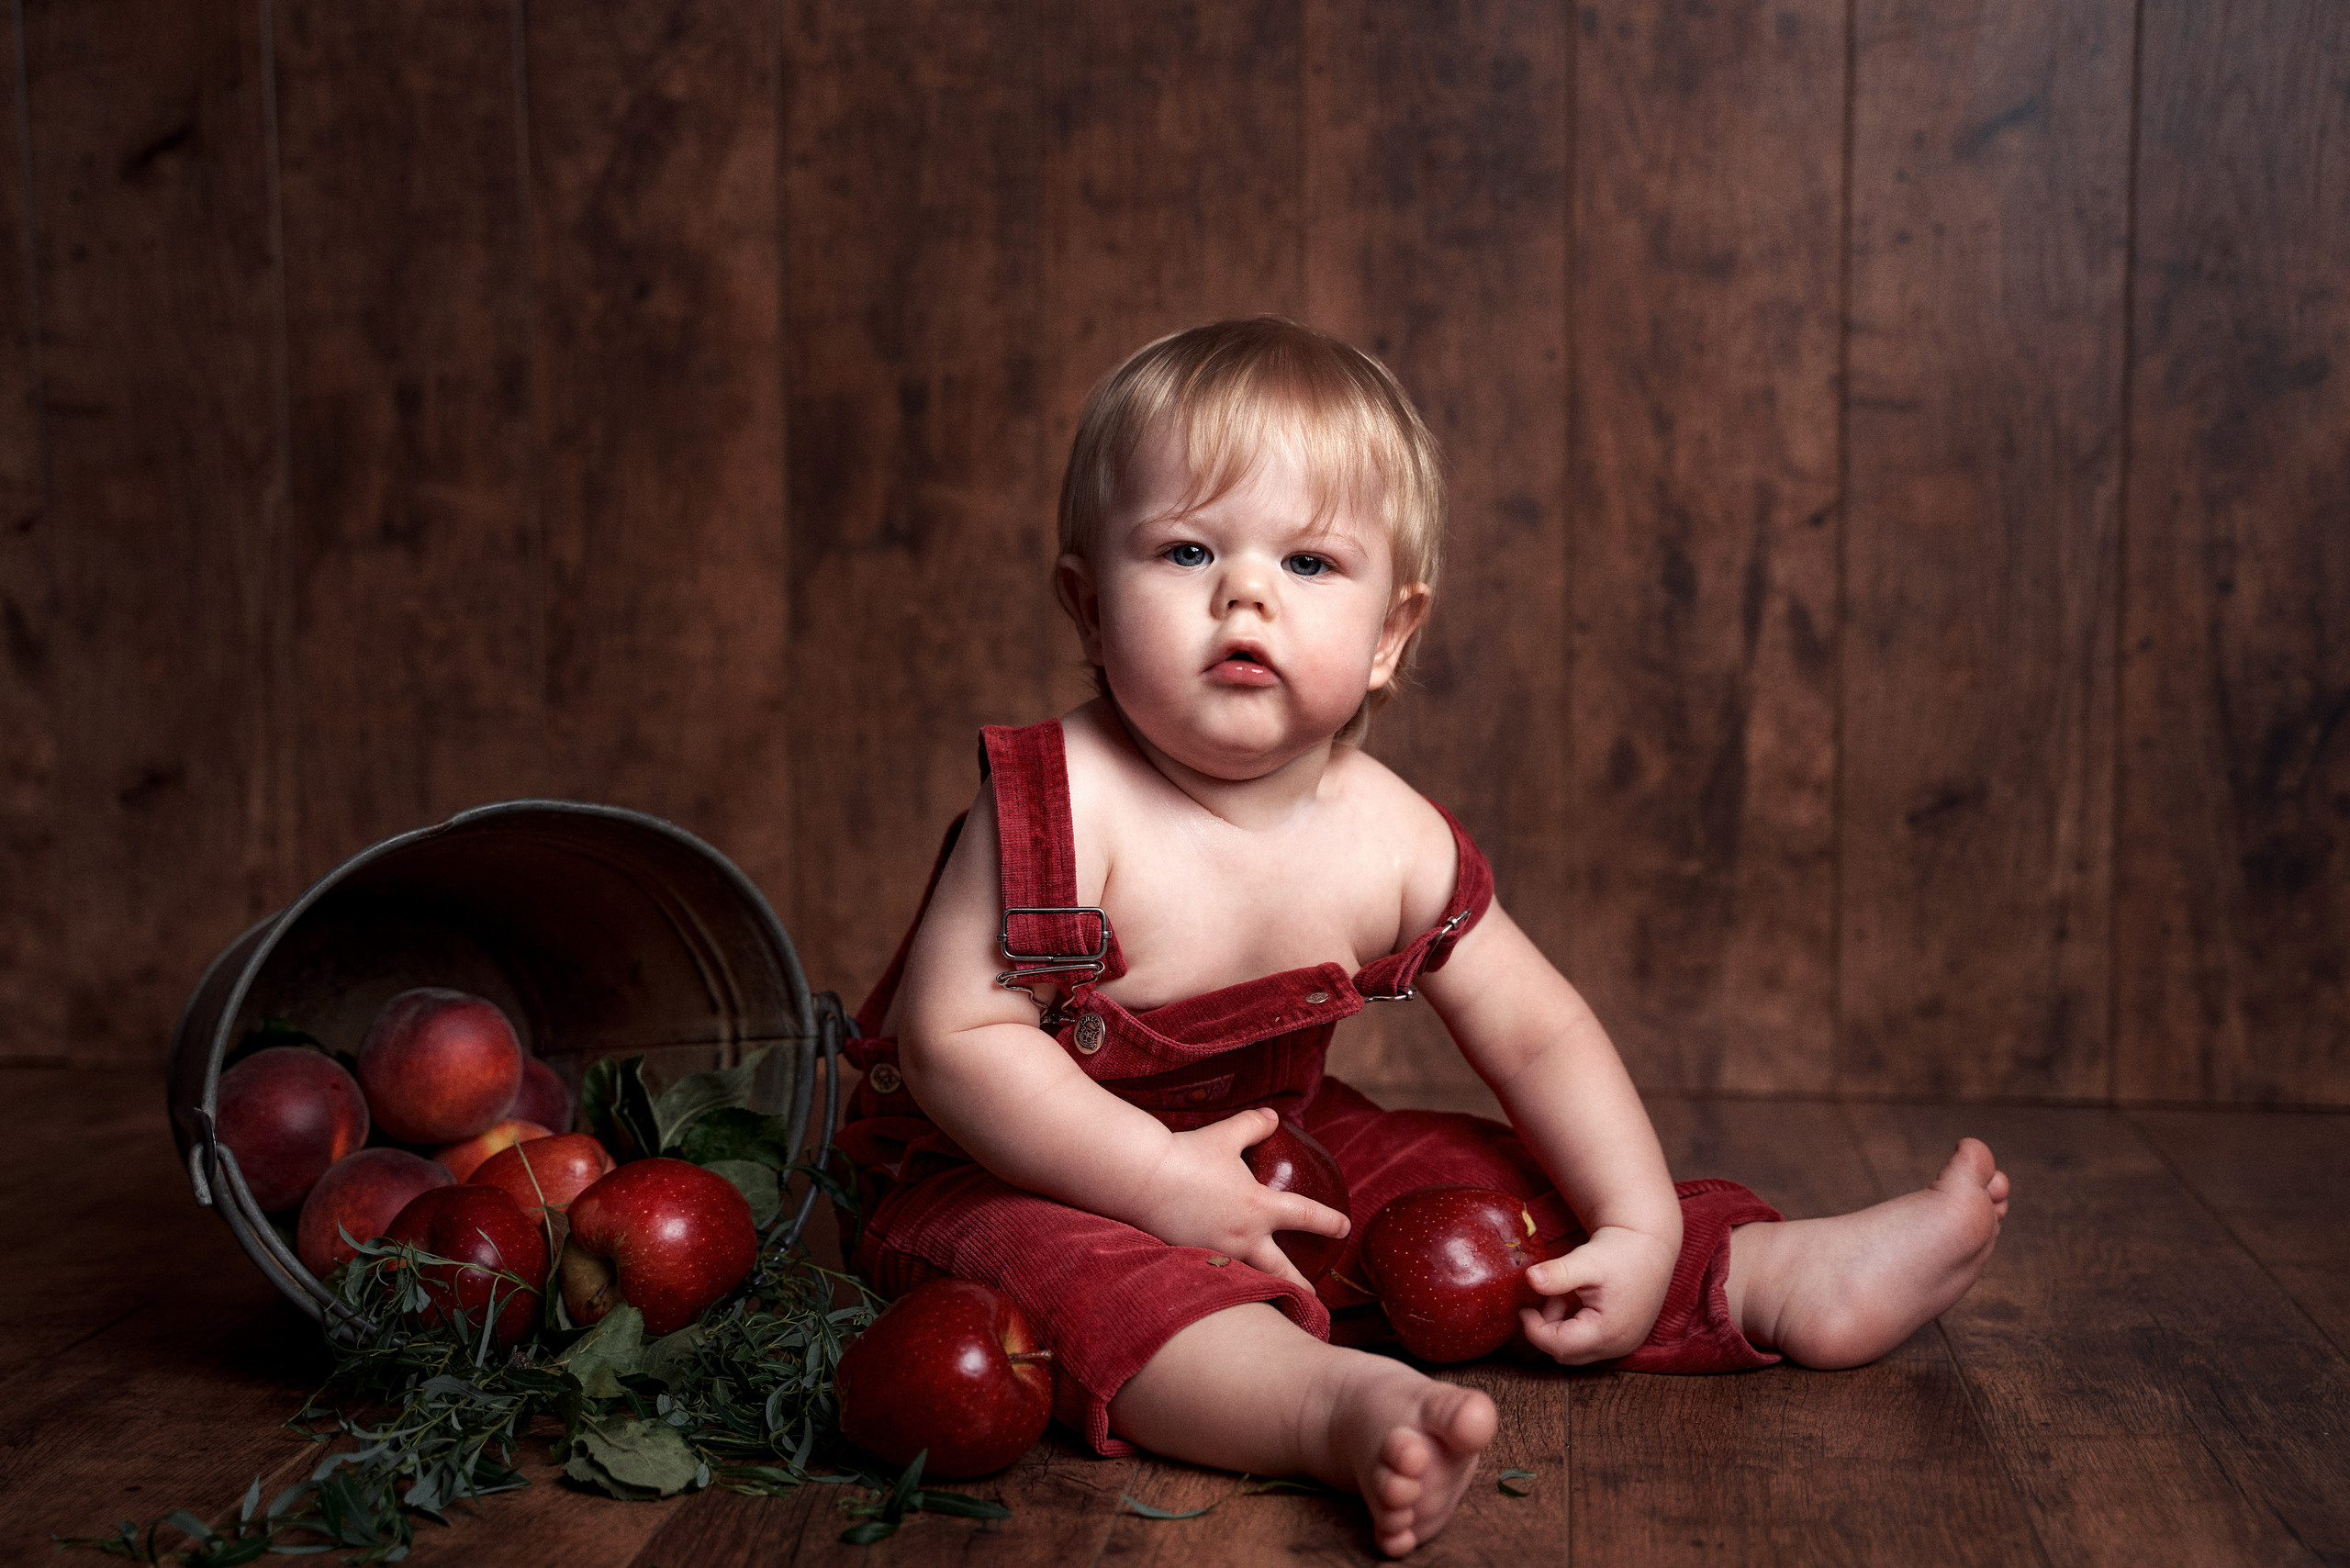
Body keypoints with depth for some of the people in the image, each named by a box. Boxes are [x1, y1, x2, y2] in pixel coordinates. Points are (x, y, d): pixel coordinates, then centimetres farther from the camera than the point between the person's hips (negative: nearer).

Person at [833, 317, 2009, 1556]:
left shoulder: (1394, 846, -10)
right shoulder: (1059, 808, -25)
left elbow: (1539, 1034, -1)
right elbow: (954, 1036, -26)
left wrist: (1641, 1228, -9)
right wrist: (1159, 1178, -30)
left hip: (1272, 1150, 6)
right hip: (1030, 1174, -6)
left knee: (1475, 1184, 1)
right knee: (1079, 1273, -37)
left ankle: (1776, 1280, 11)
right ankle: (1340, 1405, -59)